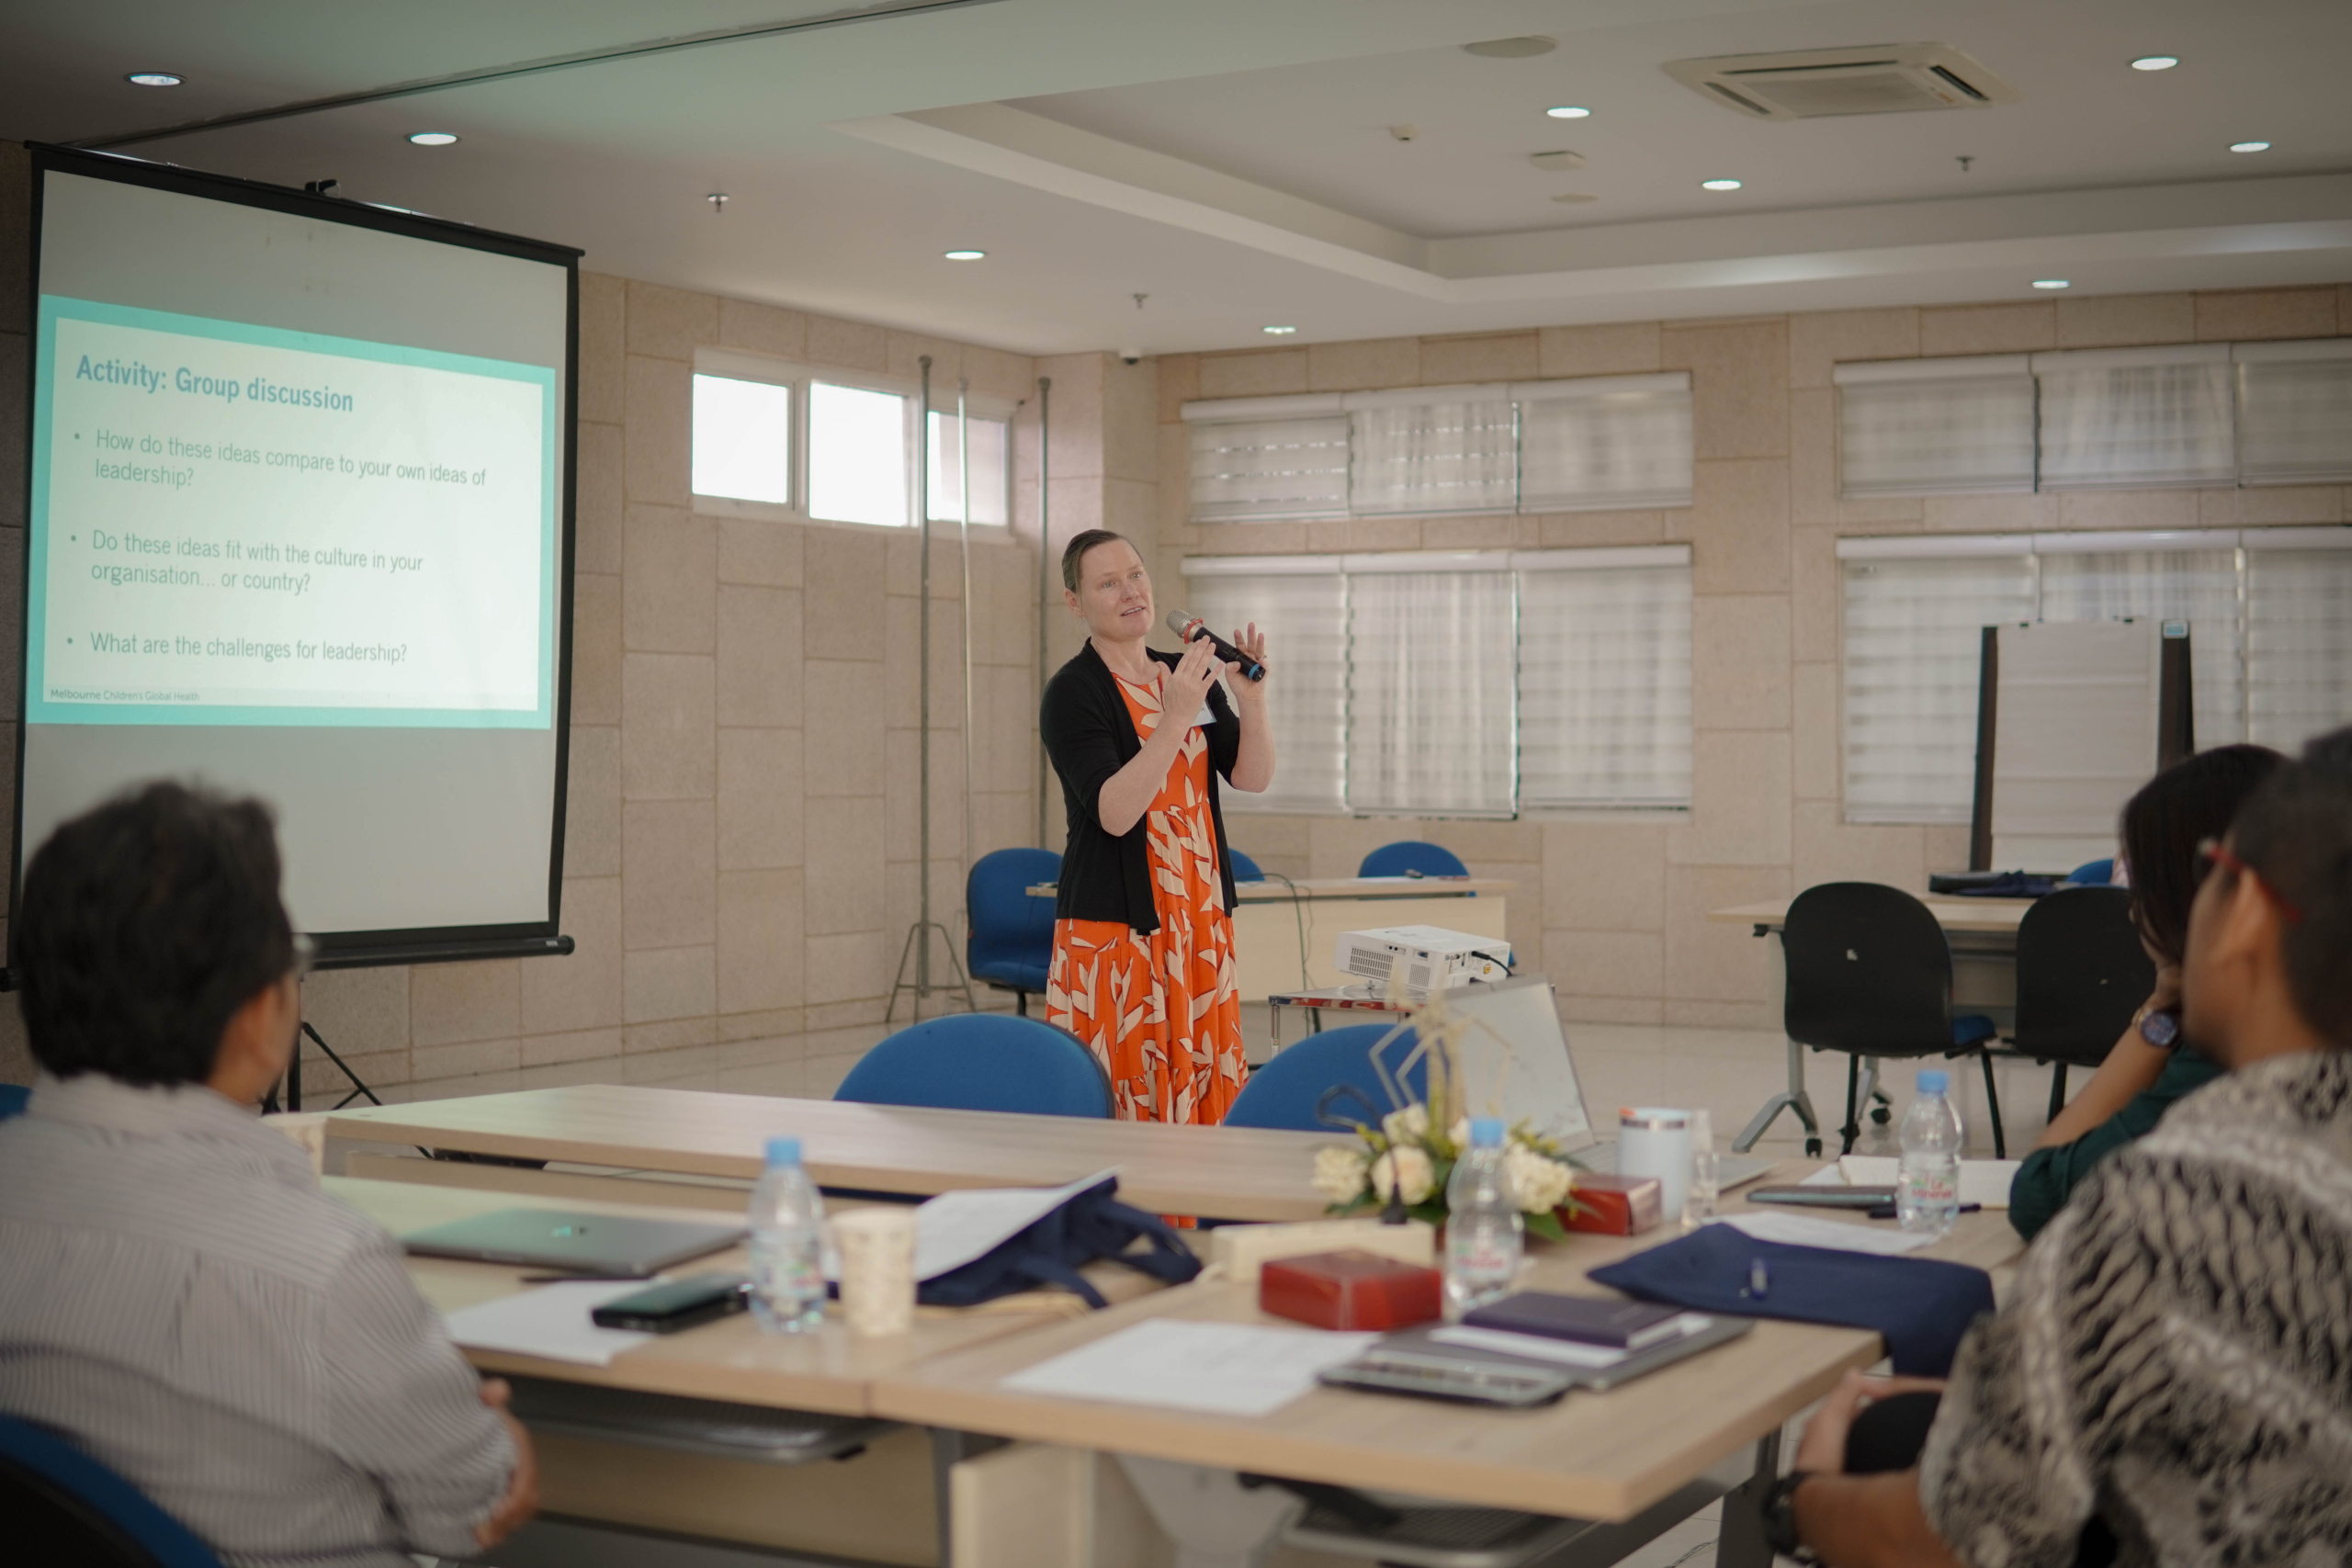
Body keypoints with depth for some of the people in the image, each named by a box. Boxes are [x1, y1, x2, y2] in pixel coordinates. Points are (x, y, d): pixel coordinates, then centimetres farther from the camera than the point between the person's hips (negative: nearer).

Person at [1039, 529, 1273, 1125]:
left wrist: (1253, 700, -15)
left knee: (1208, 1087, 6)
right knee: (1126, 1100, -6)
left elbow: (1253, 777, 2)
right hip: (1114, 925, -6)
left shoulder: (1187, 675, 11)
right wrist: (1176, 718, -27)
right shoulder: (1072, 692, -8)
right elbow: (1115, 813, -20)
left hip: (1199, 919, 6)